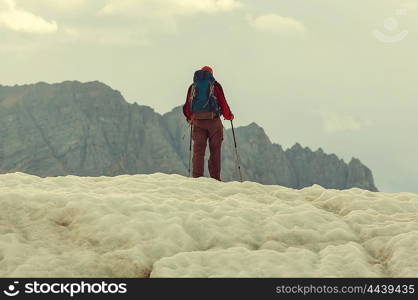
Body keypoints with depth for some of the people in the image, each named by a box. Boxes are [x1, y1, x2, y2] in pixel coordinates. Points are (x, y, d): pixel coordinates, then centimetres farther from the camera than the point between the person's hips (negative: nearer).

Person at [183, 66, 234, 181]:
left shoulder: (193, 86, 13)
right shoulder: (215, 85, 4)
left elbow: (187, 108, 13)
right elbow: (223, 103, 0)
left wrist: (190, 118, 32)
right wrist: (229, 115, 18)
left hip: (197, 121, 2)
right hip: (213, 121, -2)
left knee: (198, 151, 1)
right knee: (215, 151, 3)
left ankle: (197, 178, -8)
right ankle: (215, 179, 1)